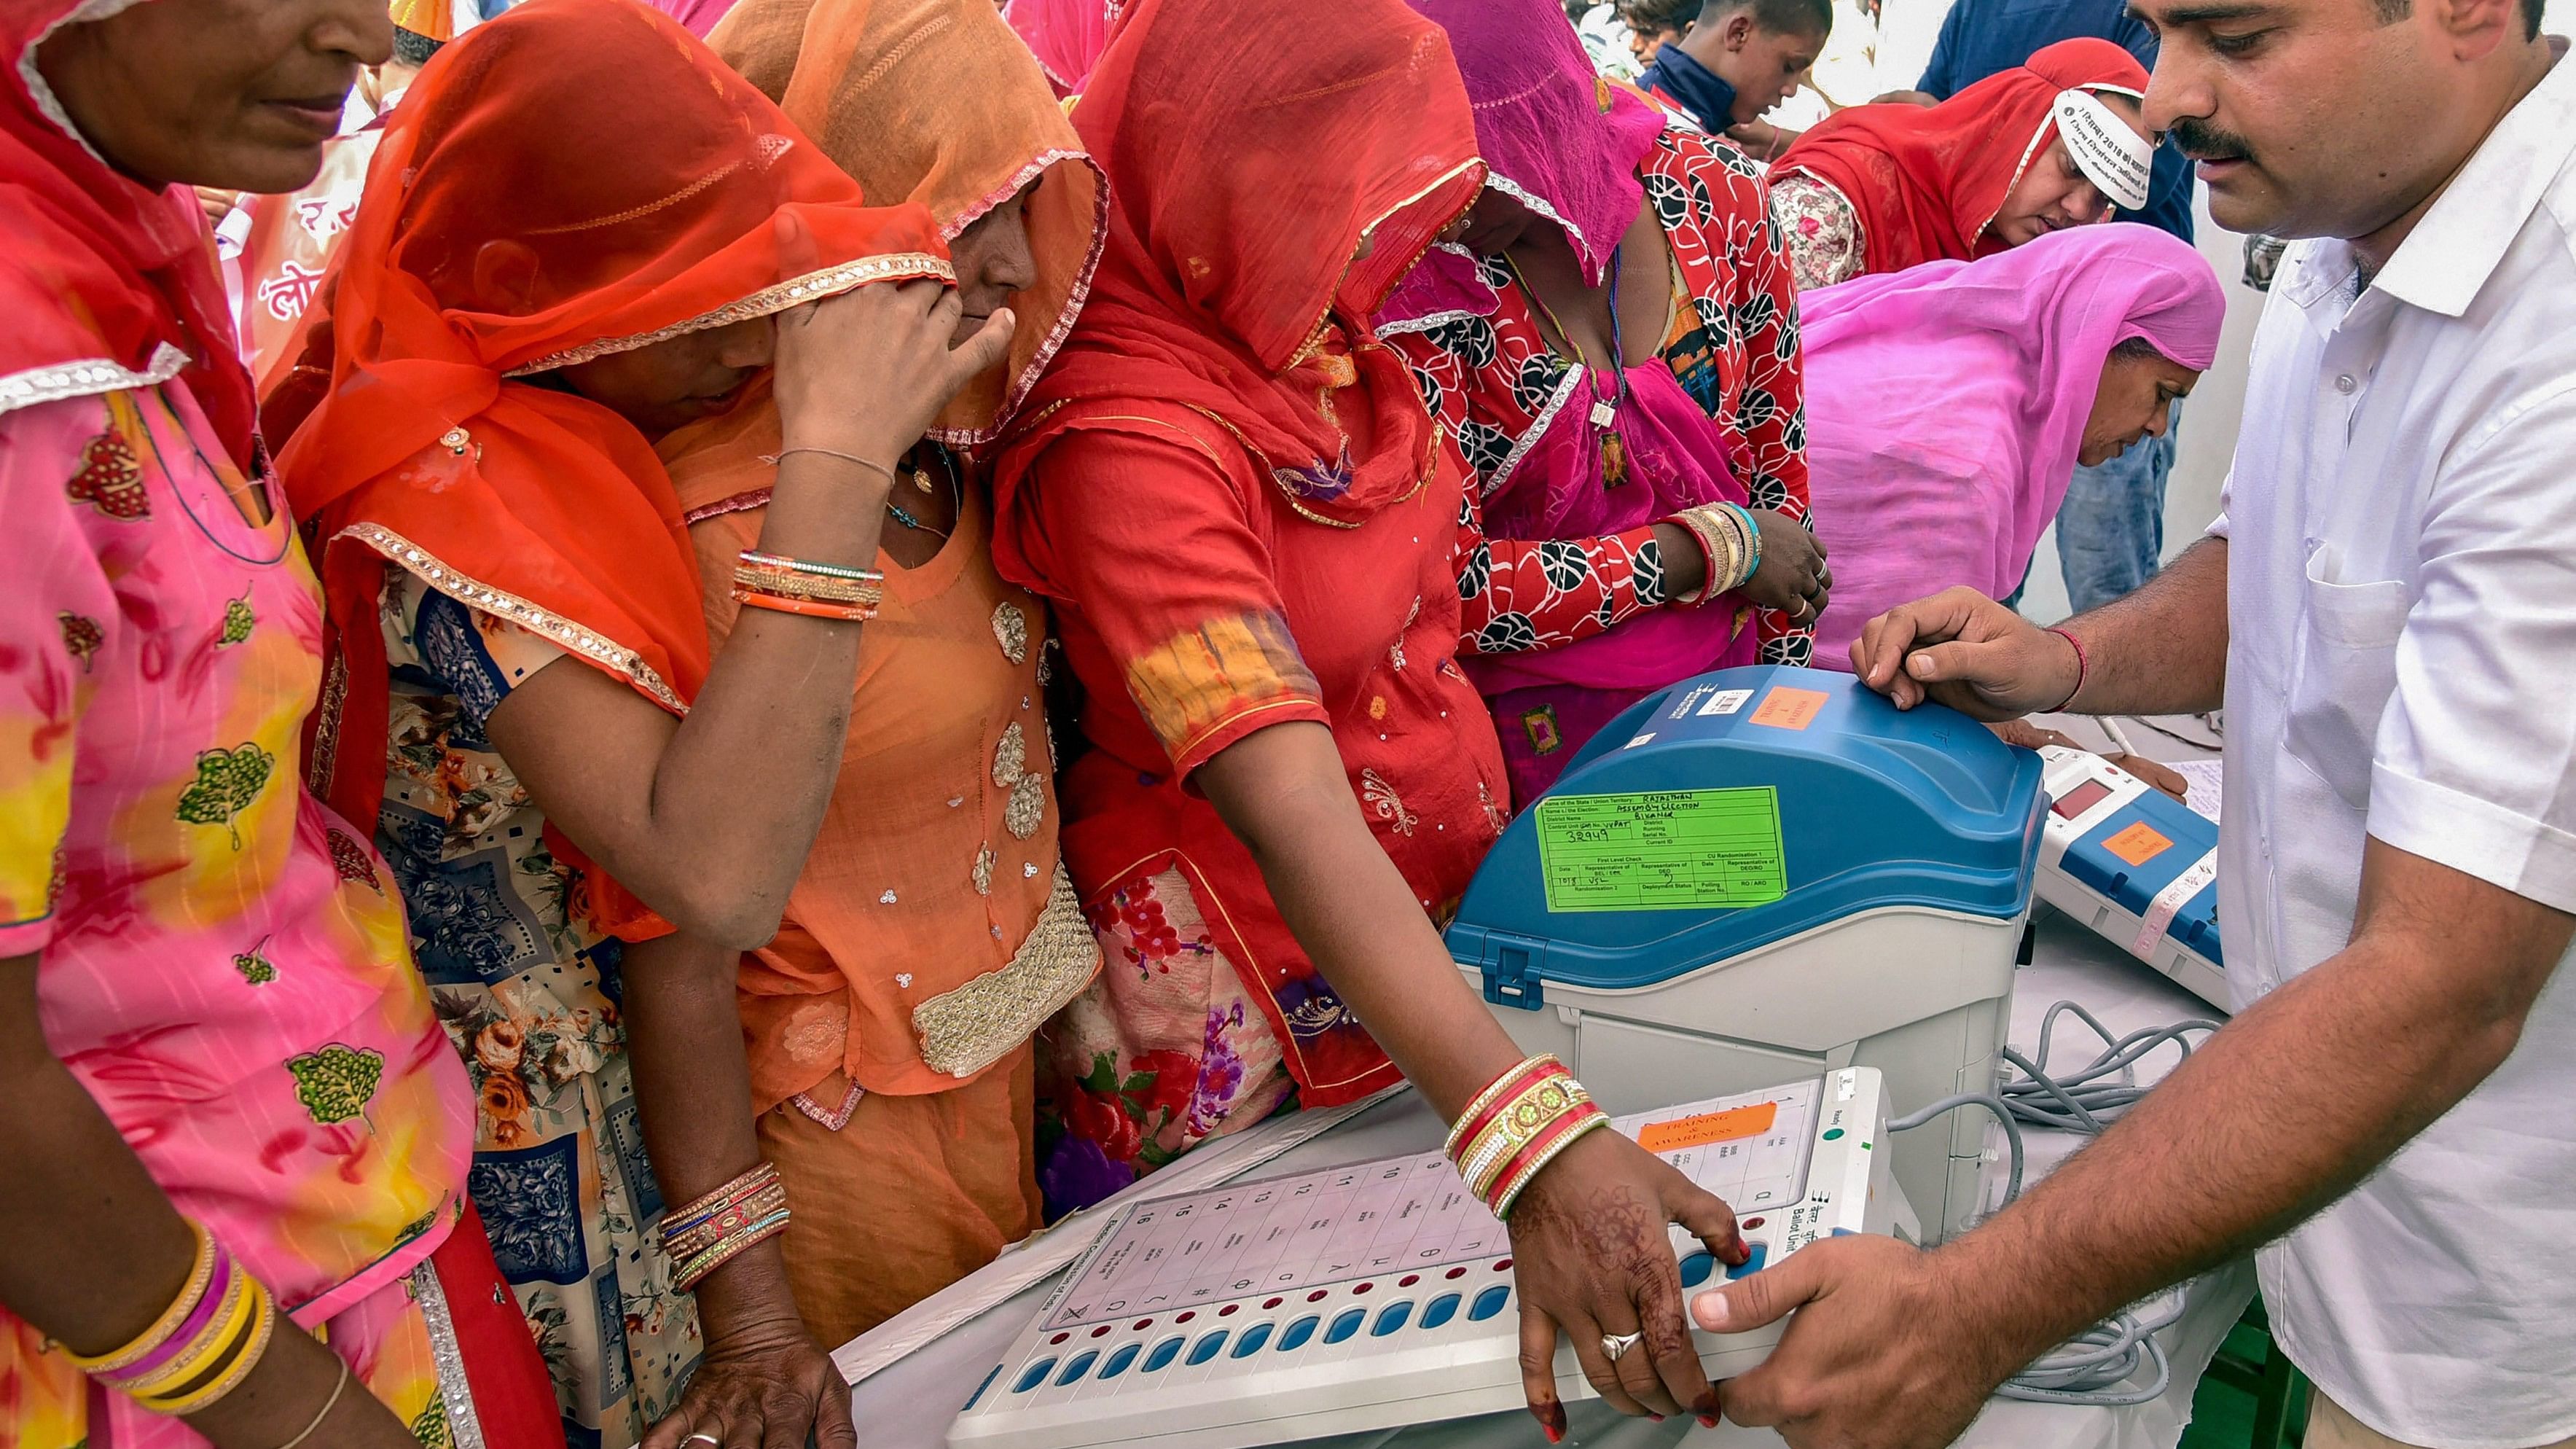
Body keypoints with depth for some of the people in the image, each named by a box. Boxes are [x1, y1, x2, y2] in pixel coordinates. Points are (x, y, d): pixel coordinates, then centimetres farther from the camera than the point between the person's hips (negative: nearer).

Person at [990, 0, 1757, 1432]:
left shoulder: (1316, 320, -4)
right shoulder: (1129, 438, -29)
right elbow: (1290, 816, -39)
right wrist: (1531, 1136, -46)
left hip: (1457, 887, 7)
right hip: (1264, 975, -7)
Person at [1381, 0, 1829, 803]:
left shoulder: (1712, 193, -12)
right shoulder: (1409, 284, -21)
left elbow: (1778, 452, 1)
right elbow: (1449, 585, -21)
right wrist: (1714, 549, -18)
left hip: (1727, 667, 4)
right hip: (1544, 721, -4)